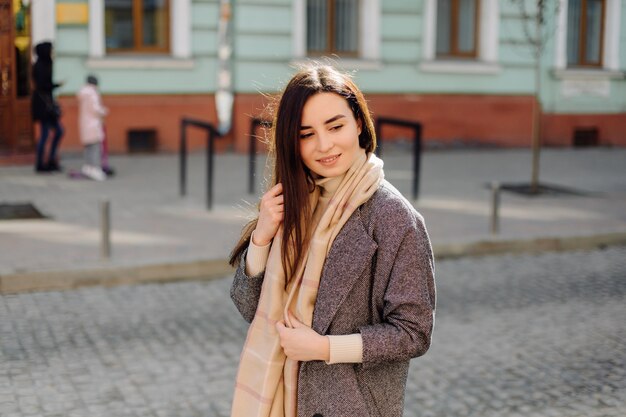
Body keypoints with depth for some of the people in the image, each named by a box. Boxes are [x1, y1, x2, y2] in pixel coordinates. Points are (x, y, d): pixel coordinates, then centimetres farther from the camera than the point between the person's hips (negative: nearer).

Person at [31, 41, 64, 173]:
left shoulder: (44, 64, 13)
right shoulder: (40, 66, -13)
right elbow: (41, 86, -19)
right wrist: (57, 85, -10)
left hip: (47, 102, 9)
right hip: (43, 103, -9)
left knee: (59, 131, 10)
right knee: (44, 134, -4)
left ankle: (51, 160, 15)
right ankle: (40, 164, 4)